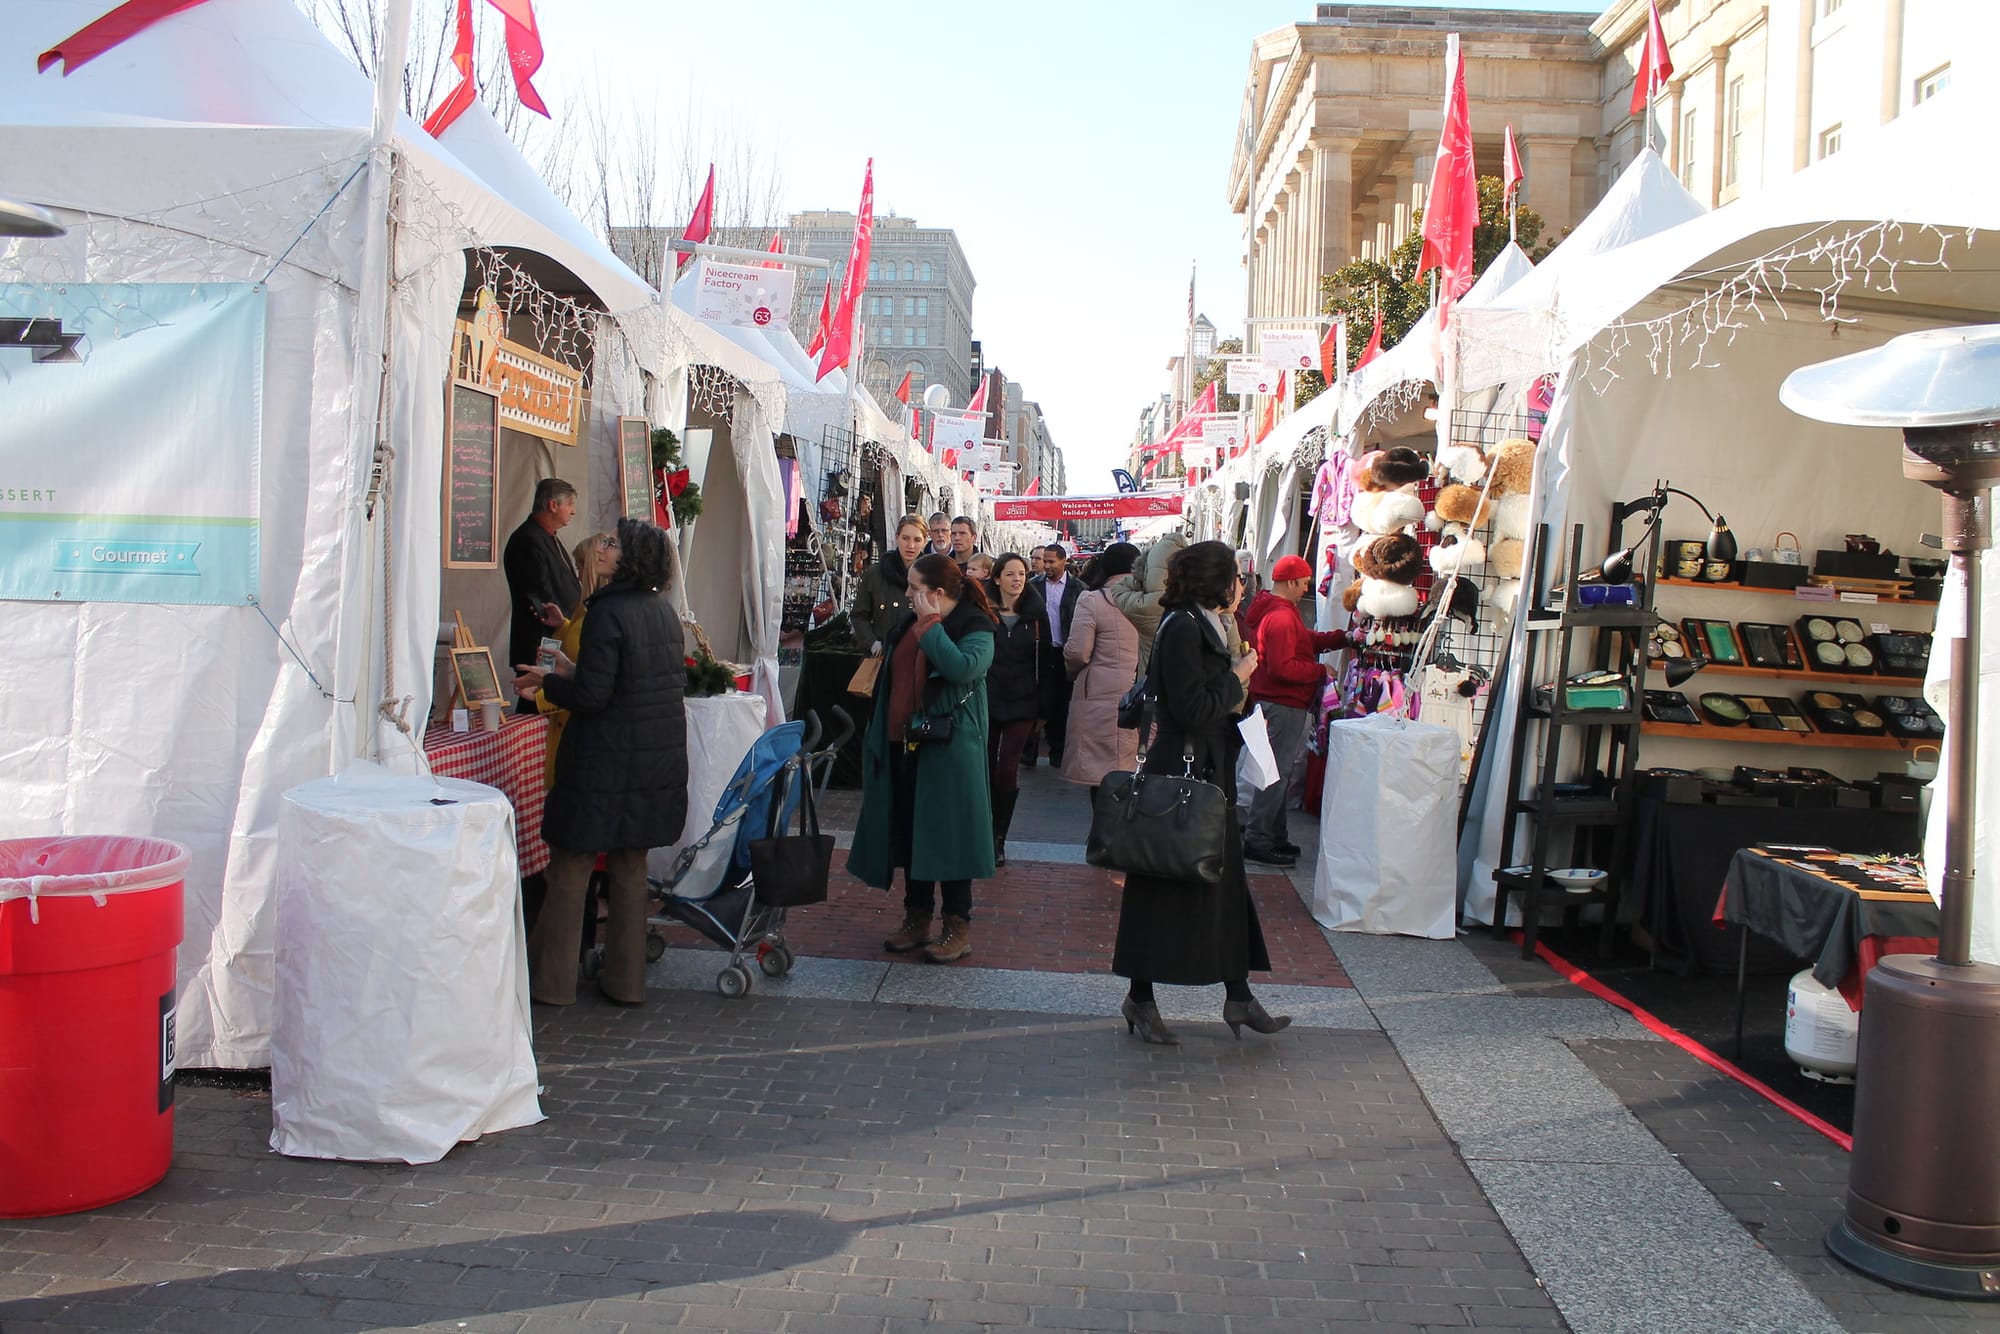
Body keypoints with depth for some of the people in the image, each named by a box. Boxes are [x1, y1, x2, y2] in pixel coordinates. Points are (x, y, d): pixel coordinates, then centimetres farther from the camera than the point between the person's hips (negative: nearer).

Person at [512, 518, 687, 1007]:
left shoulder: (607, 613, -17)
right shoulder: (665, 612, 8)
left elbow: (591, 696, -20)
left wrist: (547, 681, -1)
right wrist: (573, 672, 20)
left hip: (608, 765, -7)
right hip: (658, 764, 7)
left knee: (572, 865, 5)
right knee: (630, 866, 14)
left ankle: (551, 980, 13)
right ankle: (626, 979, 20)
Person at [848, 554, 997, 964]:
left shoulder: (974, 626, -9)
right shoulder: (908, 622, 12)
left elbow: (963, 668, -29)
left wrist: (930, 624, -21)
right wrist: (879, 735, 17)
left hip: (949, 749, -7)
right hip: (904, 745, 7)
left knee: (947, 834, -2)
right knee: (909, 832, 11)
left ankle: (958, 927, 8)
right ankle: (917, 919, 22)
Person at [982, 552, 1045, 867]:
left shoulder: (1036, 616, 5)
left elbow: (1043, 662, 7)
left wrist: (1041, 708, 4)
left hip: (1021, 703, 1)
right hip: (985, 700, -1)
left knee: (1007, 771, -5)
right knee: (985, 769, 2)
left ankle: (999, 839, 6)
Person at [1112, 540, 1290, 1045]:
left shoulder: (1203, 626, 13)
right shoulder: (1182, 628, -17)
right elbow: (1193, 710, -23)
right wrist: (1238, 676, -11)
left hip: (1210, 772, 10)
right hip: (1181, 774, -10)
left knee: (1225, 882, 13)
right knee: (1165, 887, 0)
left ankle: (1238, 997, 22)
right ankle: (1140, 998, 13)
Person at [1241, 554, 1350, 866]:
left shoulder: (1279, 611, 15)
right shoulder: (1282, 618, -20)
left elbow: (1305, 640, 19)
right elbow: (1283, 667, -26)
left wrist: (1343, 638, 8)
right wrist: (1320, 671, -15)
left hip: (1279, 702, 11)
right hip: (1283, 705, -11)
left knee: (1279, 771, 17)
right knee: (1277, 773, -6)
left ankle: (1273, 835, 26)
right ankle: (1258, 841, -2)